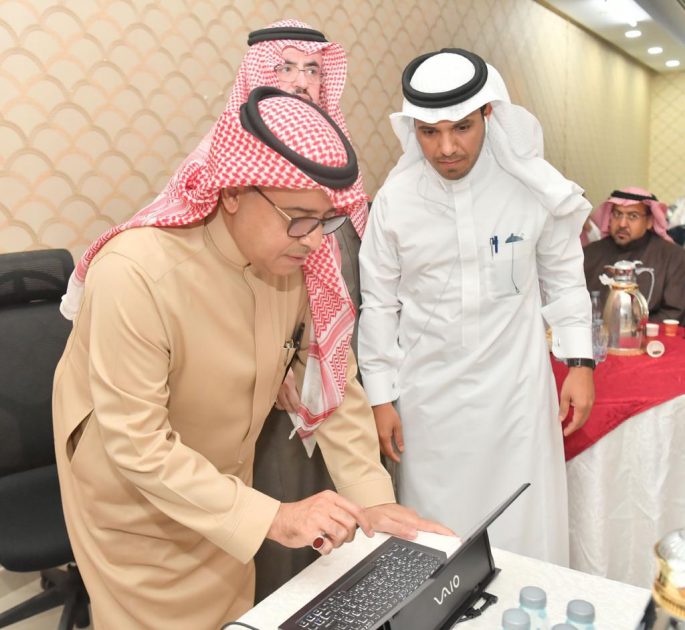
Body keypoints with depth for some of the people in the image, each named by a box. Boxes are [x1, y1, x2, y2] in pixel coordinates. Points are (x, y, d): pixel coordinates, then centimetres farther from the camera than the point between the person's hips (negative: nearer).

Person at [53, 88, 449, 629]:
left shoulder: (301, 258, -19)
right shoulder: (132, 274, -34)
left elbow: (335, 382, -9)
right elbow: (136, 445, -30)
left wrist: (372, 500, -12)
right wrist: (272, 518, -34)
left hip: (221, 488, 5)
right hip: (133, 498, -4)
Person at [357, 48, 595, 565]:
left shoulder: (532, 185, -8)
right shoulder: (395, 197, -8)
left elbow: (562, 276, 5)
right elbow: (379, 303, 0)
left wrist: (580, 361, 1)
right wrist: (380, 396, 2)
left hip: (515, 384, 0)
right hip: (429, 392, 1)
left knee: (525, 528, 10)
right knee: (435, 530, 12)